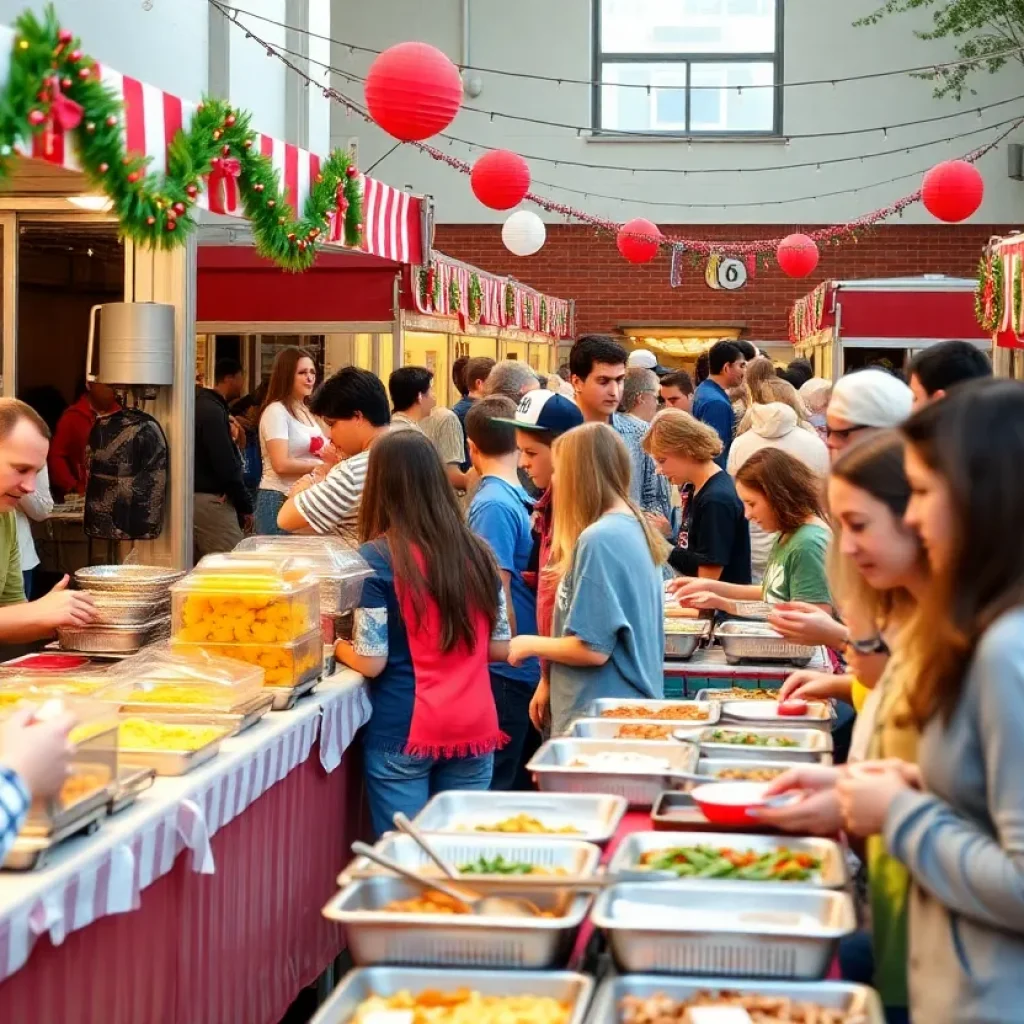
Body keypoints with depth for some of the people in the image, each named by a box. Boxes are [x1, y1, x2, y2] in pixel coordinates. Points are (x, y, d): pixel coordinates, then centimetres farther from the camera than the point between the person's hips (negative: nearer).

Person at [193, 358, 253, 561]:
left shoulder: (204, 405, 16)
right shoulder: (213, 411, -15)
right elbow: (226, 465, -19)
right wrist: (245, 506, -13)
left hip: (197, 496, 10)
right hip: (212, 500, -10)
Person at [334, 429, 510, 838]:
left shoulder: (376, 558, -10)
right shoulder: (477, 552, 3)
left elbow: (371, 662, -11)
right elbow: (500, 647, 9)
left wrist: (339, 646, 9)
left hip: (403, 730, -4)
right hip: (475, 728, 4)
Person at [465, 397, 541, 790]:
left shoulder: (510, 498, 8)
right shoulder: (497, 505, -16)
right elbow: (496, 592, -17)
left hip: (516, 669, 8)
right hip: (511, 670, -8)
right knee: (499, 787, -1)